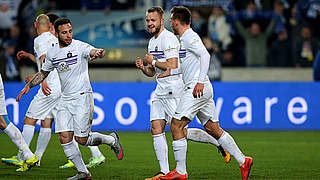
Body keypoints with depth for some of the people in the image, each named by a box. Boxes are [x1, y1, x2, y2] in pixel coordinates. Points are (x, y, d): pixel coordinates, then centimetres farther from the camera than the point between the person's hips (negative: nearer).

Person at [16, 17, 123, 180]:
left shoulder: (79, 46, -10)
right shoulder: (52, 53, 8)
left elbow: (93, 51, -31)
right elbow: (43, 73, 23)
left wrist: (98, 53, -54)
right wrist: (28, 85, 12)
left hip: (82, 97, -6)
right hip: (65, 99, 6)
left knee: (81, 139, -6)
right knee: (64, 138, -4)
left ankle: (112, 140, 21)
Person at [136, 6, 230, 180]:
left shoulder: (168, 39, -12)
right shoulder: (152, 42, 17)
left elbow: (173, 66, -22)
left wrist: (153, 61, -10)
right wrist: (143, 68, 2)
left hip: (174, 91, -9)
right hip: (160, 92, 9)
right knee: (156, 129, 0)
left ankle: (218, 141, 6)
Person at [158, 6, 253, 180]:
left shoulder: (190, 37, -10)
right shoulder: (184, 39, 20)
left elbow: (205, 55, -23)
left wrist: (200, 82, -28)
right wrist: (170, 71, 19)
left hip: (198, 89, -10)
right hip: (203, 90, 10)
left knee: (176, 125, -9)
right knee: (213, 129, 11)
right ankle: (243, 161, 11)